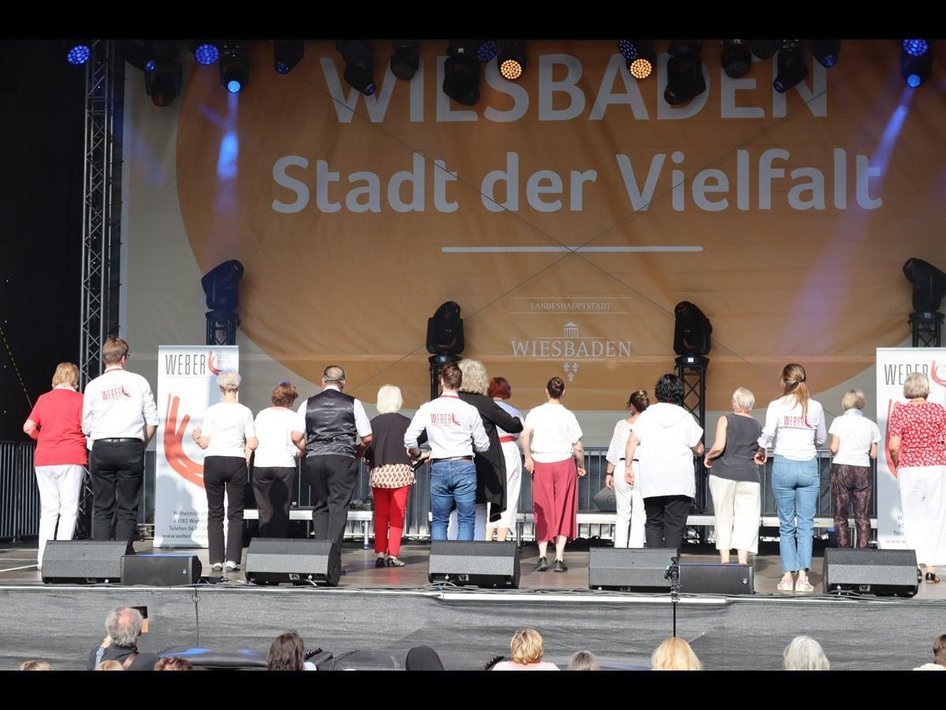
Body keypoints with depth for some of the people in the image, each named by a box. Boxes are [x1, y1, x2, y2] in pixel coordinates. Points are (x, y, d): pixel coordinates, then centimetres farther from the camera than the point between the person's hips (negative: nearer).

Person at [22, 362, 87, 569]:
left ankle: (43, 558, 6)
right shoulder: (79, 400, -2)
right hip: (71, 459, -4)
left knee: (48, 509, 10)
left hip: (43, 460, 4)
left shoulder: (43, 399, 8)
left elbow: (28, 427, 5)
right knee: (69, 509, -2)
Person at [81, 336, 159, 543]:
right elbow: (152, 421, 2)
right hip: (131, 447, -1)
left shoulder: (93, 386, 5)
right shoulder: (138, 382, 4)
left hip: (101, 448, 1)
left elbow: (86, 427, 7)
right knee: (127, 508, 2)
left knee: (102, 508, 5)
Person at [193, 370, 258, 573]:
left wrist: (197, 437, 19)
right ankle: (232, 560, -2)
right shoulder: (245, 412, 0)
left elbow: (204, 443, -2)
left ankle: (216, 560, 2)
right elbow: (252, 443, -4)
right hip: (236, 463, 0)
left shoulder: (212, 411, -1)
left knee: (215, 513, 7)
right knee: (235, 514, 6)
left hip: (213, 462, 0)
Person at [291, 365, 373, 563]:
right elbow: (367, 438, 3)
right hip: (342, 458, -2)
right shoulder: (353, 404, 3)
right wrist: (358, 452, 23)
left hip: (314, 459, 2)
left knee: (319, 507, 11)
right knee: (338, 507, -3)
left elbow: (296, 437, 4)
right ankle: (333, 556, -11)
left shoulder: (308, 404, 8)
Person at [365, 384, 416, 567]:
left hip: (378, 472, 2)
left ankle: (380, 553, 5)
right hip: (401, 471, -2)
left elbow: (367, 451, 0)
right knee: (397, 515, 2)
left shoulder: (374, 423, -1)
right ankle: (393, 555, -3)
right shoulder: (405, 423, -5)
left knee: (380, 514, 10)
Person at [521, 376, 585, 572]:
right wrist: (581, 466, 12)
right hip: (564, 463, -1)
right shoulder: (568, 416, -3)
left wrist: (527, 457, -8)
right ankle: (559, 558, -1)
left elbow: (524, 435, -16)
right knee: (563, 511, 5)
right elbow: (578, 448, -3)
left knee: (543, 512, 8)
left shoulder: (535, 413, 0)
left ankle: (543, 556, -1)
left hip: (540, 465, 1)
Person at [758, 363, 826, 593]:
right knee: (806, 525, 3)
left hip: (783, 465, -1)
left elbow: (767, 434, -13)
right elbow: (822, 439, 10)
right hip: (808, 466, 1)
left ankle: (788, 576, 4)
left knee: (786, 525, 7)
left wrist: (761, 451, 7)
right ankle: (803, 576, -2)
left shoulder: (776, 406, -4)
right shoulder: (816, 407, 2)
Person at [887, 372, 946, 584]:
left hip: (909, 468, 0)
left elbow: (893, 446, -9)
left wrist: (896, 463, 9)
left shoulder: (899, 412, -3)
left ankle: (916, 564, 5)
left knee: (912, 517, 11)